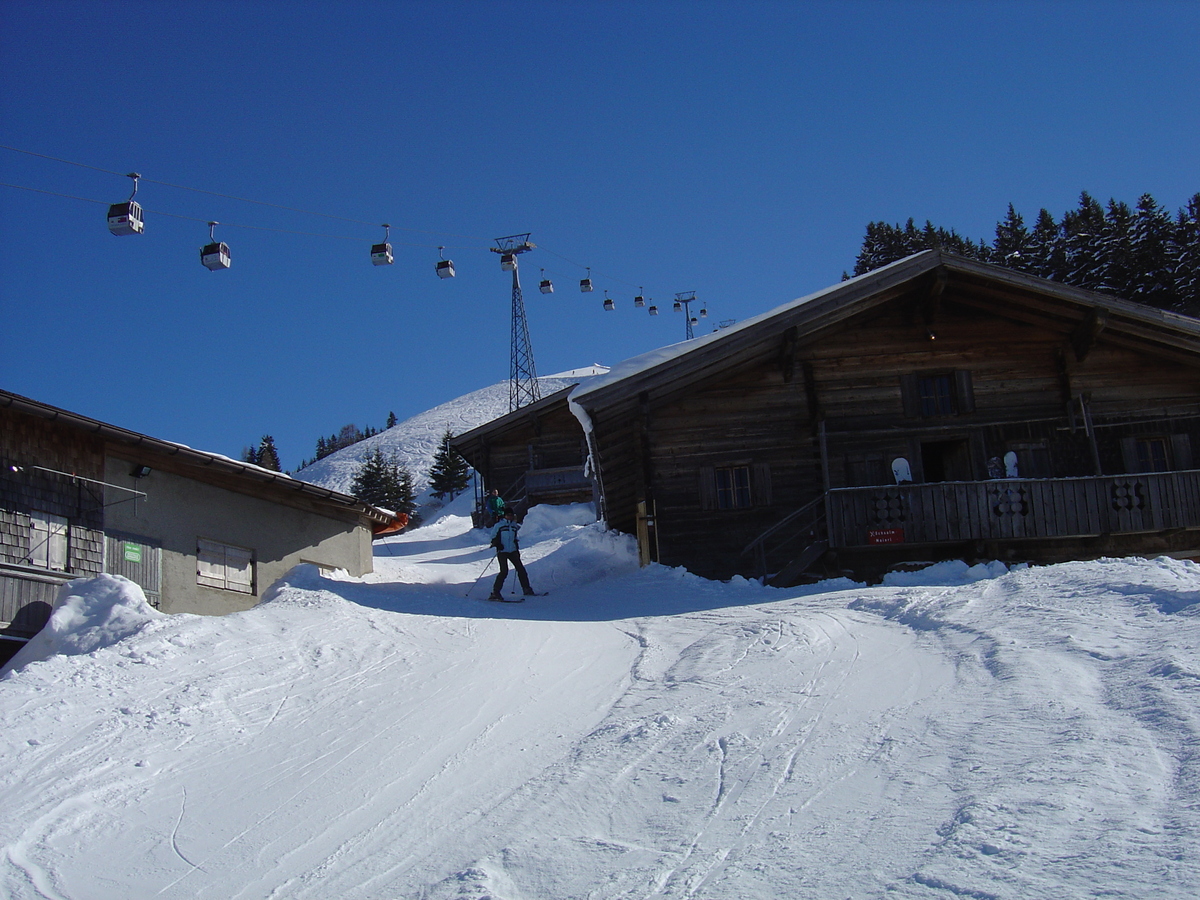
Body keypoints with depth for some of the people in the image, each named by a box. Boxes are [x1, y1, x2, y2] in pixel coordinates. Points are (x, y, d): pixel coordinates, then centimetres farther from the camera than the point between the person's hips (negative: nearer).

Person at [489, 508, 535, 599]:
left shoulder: (514, 526, 14)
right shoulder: (499, 525, 0)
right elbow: (493, 537, 3)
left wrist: (517, 550, 21)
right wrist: (497, 543, -15)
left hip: (512, 551, 5)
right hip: (502, 551, -5)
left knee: (521, 569, 1)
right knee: (504, 571, -17)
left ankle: (526, 589, 12)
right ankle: (495, 592, -13)